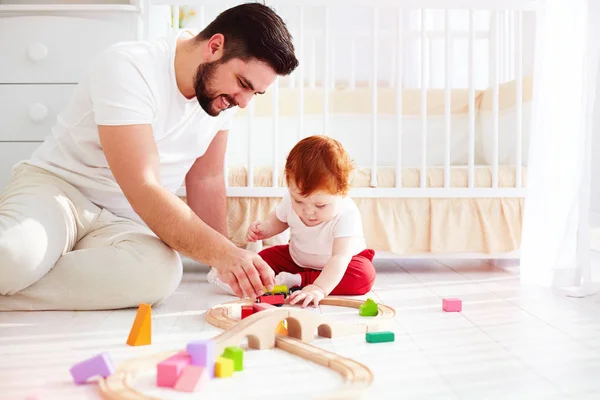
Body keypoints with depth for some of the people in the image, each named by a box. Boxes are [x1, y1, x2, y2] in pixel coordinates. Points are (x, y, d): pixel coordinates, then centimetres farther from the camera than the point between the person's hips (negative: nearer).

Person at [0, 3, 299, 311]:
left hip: (122, 223, 6)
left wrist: (228, 264, 4)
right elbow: (143, 191, -28)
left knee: (159, 274, -33)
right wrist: (222, 253, -35)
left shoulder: (223, 91, -1)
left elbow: (207, 179, 8)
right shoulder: (129, 68, -20)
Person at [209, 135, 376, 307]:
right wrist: (263, 228, -20)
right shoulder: (291, 199, -20)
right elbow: (279, 220, 3)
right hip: (297, 258, 4)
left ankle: (296, 281, -30)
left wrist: (319, 288, -58)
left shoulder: (347, 214, -36)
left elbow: (340, 257, -44)